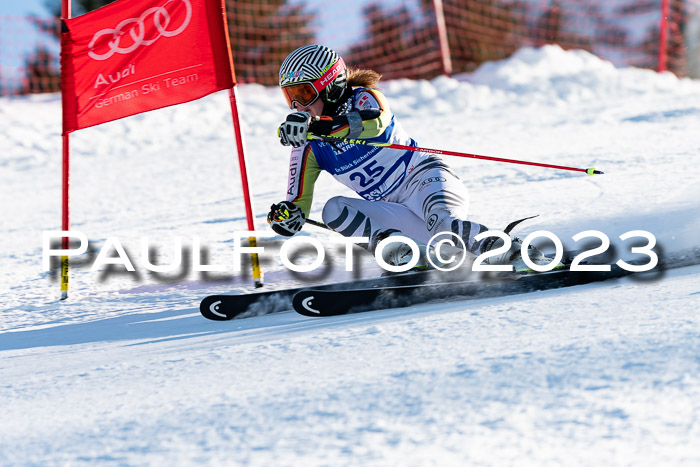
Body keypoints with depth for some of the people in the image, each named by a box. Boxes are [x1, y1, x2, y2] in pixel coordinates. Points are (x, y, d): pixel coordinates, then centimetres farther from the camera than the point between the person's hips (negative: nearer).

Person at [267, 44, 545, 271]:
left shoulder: (363, 98, -5)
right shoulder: (308, 147, 10)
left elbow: (376, 122, -31)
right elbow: (297, 205, 6)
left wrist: (319, 126, -46)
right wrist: (285, 217, -20)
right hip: (396, 214, 6)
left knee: (442, 224, -37)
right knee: (334, 210, -20)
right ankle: (408, 257, -34)